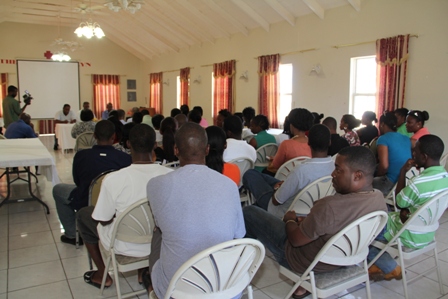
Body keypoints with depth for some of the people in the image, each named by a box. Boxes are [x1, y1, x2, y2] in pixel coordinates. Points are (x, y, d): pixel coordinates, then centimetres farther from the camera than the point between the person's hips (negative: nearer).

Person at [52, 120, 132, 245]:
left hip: (85, 205, -1)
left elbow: (77, 182, 4)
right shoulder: (125, 158, -17)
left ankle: (72, 234, 29)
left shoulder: (81, 155, -13)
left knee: (57, 189, 25)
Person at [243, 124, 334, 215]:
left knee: (250, 174, 9)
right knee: (263, 177, 23)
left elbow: (276, 201, -22)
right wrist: (284, 184, 8)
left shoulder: (301, 170, -37)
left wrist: (278, 188, -1)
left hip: (285, 213, -7)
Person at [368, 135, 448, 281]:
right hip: (427, 235, 9)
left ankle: (391, 269, 12)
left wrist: (403, 172, -9)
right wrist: (408, 211, -4)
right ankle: (380, 265, 22)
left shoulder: (418, 183, -32)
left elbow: (399, 203, -11)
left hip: (409, 237, -9)